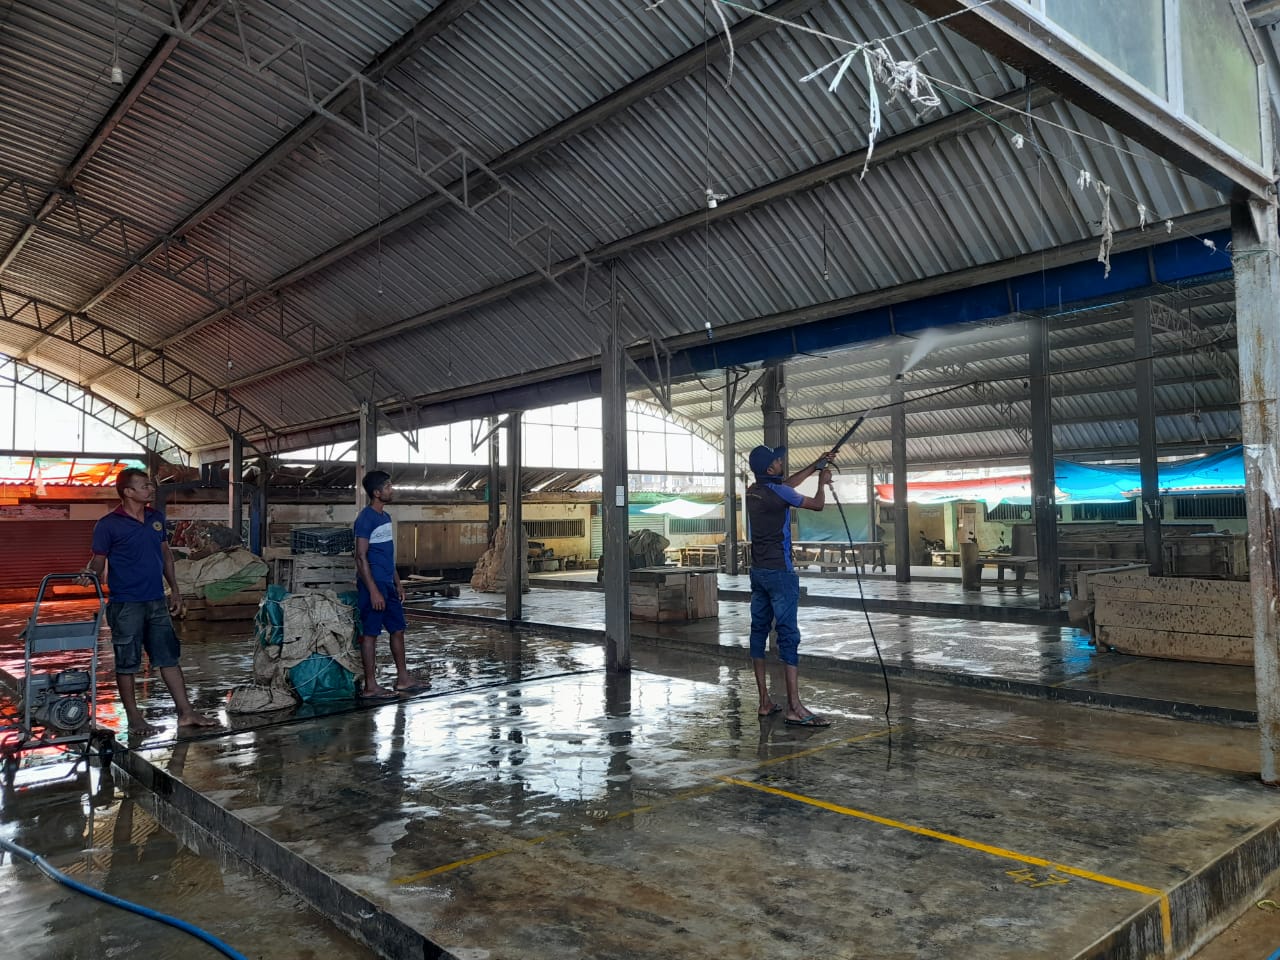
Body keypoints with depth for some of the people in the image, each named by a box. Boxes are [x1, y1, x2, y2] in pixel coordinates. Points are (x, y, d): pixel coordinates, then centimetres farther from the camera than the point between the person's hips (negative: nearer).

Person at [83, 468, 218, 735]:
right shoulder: (108, 525, -9)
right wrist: (91, 573, -29)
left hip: (157, 602, 6)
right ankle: (134, 718, 16)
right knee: (127, 663, 5)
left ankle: (186, 713, 13)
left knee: (169, 657, 8)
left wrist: (174, 589, 13)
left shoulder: (156, 518, 8)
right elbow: (98, 560, -6)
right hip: (126, 604, -5)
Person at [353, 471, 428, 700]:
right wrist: (373, 590, -20)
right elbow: (361, 557, -17)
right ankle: (370, 687, 6)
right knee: (370, 633, -2)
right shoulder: (366, 519, -14)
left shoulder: (386, 517, 13)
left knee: (398, 629, 12)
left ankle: (403, 679, 22)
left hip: (388, 584, 9)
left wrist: (398, 583, 18)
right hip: (373, 585, -9)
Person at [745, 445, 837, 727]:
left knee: (758, 631, 8)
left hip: (758, 571, 8)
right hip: (779, 572, -8)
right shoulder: (778, 492, -14)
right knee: (788, 635, -9)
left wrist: (816, 464, 29)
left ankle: (765, 702, 13)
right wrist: (823, 481, 18)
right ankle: (794, 708, -11)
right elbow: (817, 504, -1)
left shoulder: (752, 491, 9)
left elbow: (789, 483, 25)